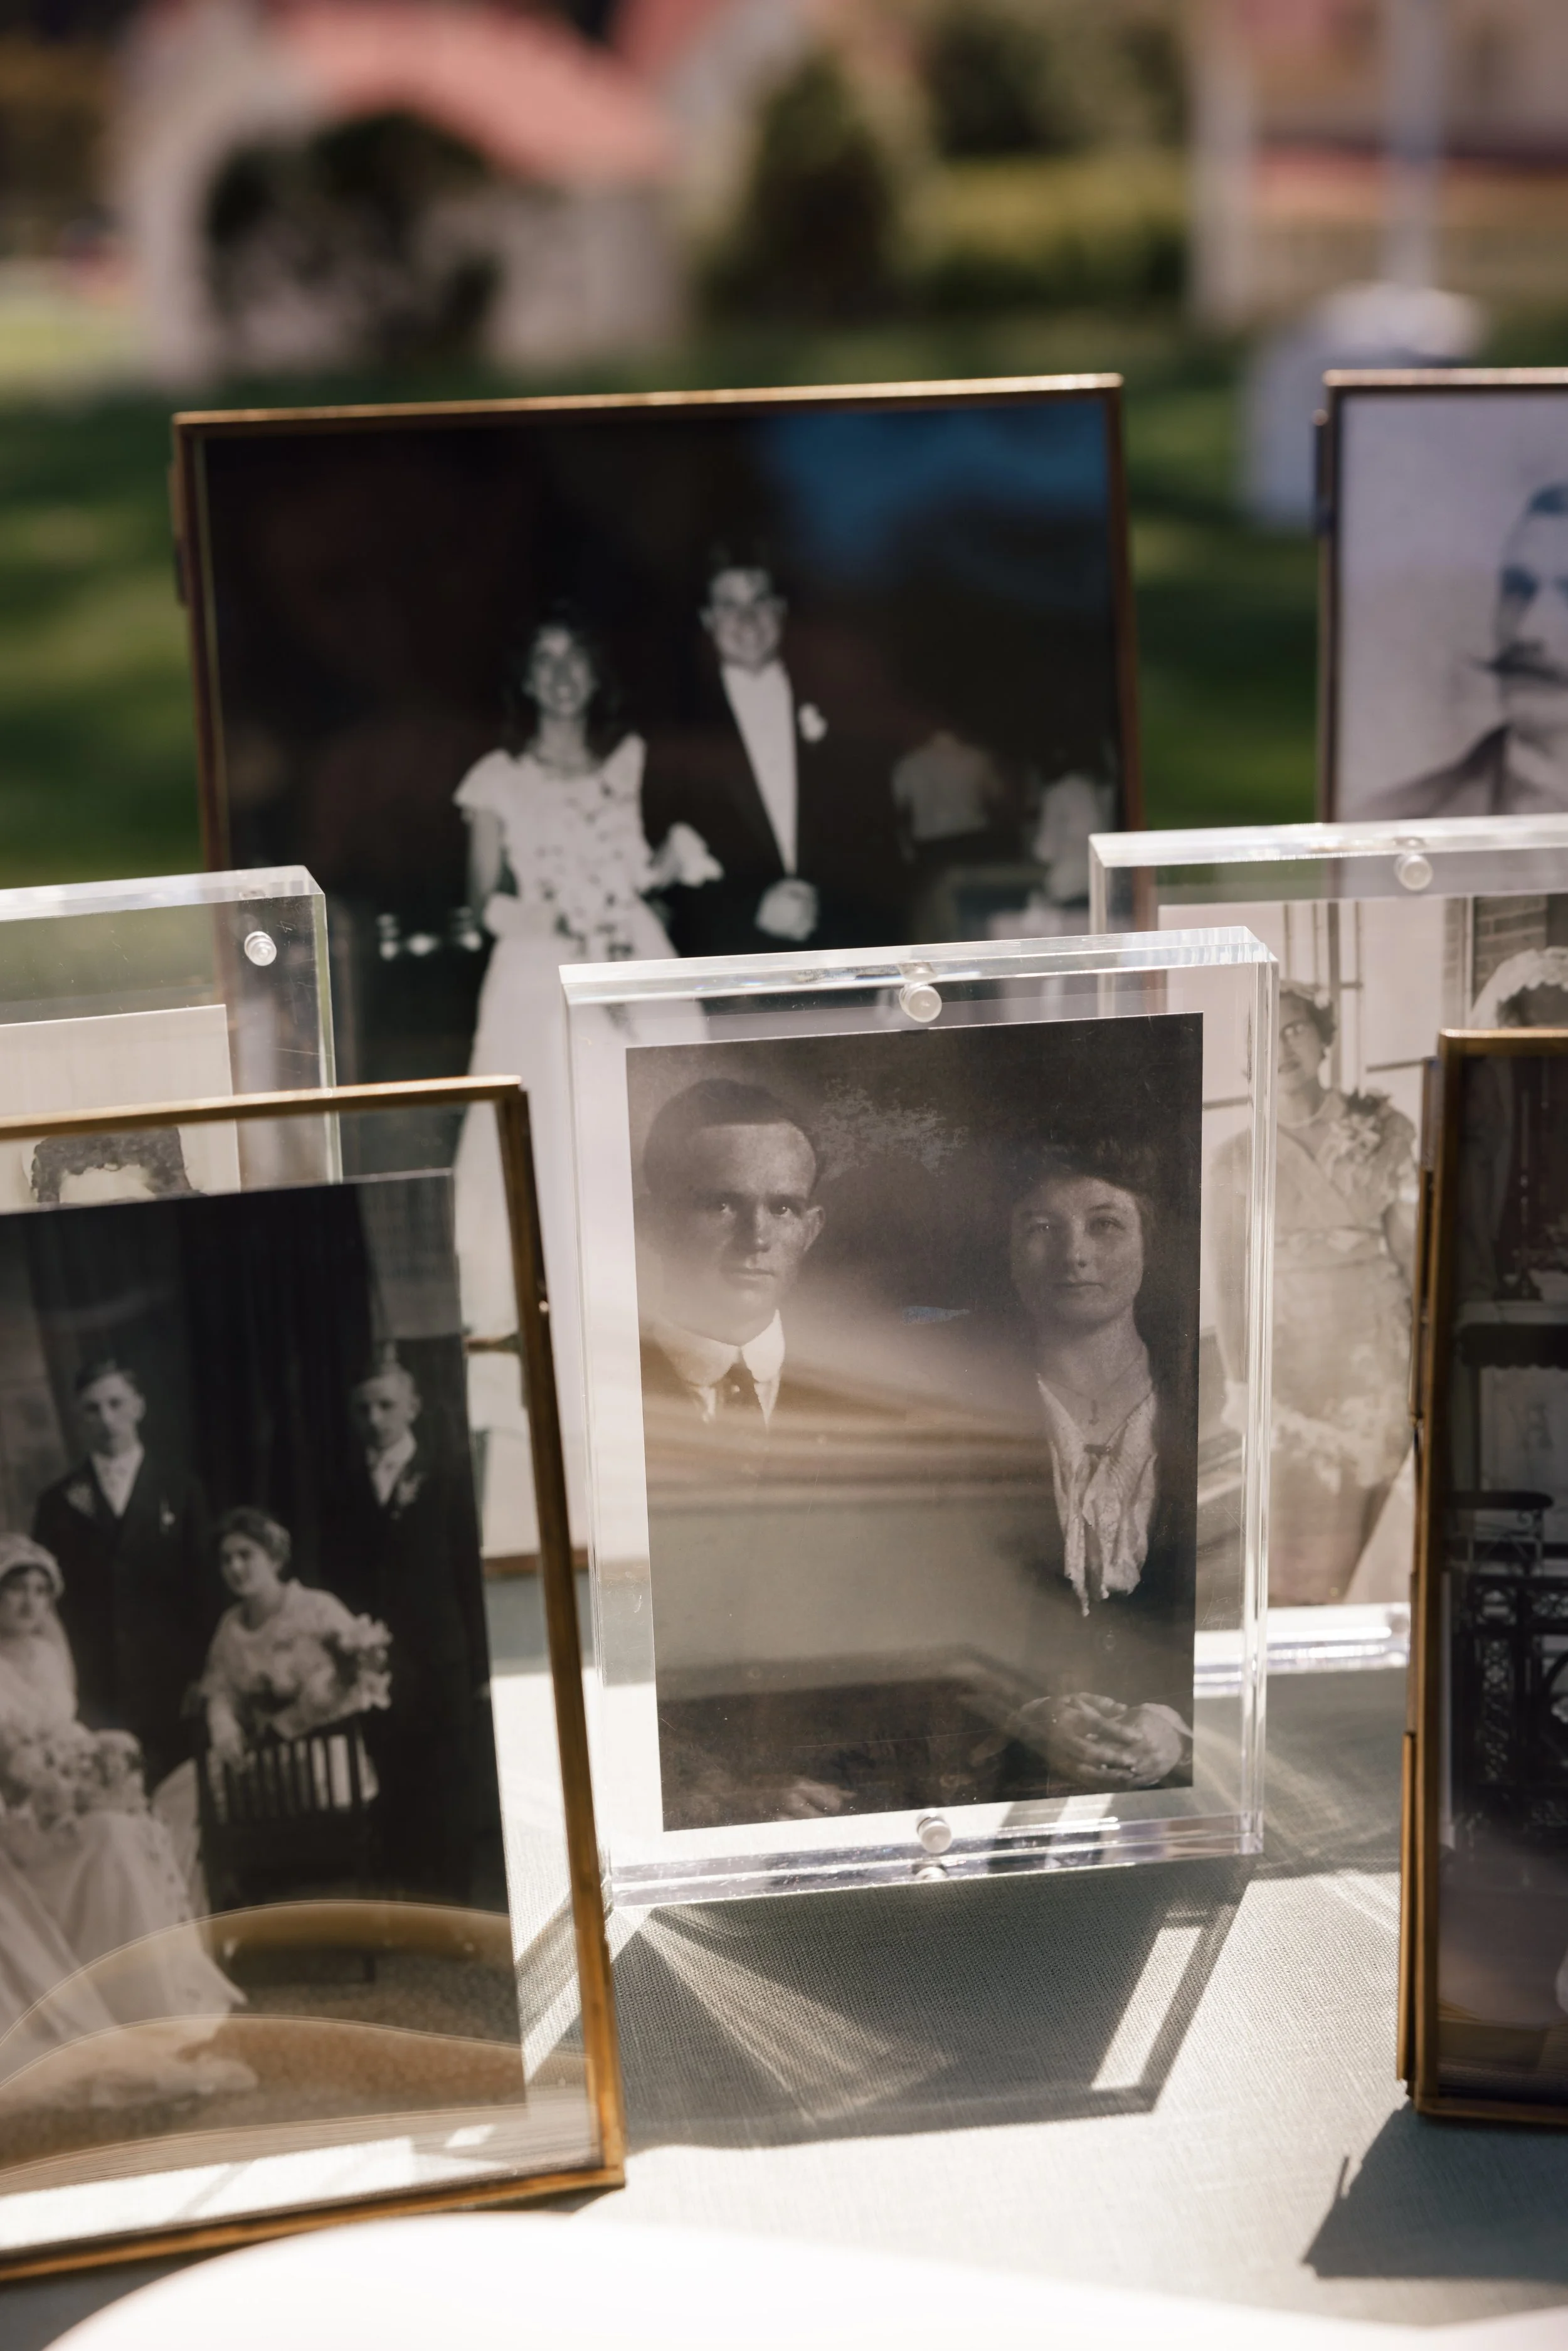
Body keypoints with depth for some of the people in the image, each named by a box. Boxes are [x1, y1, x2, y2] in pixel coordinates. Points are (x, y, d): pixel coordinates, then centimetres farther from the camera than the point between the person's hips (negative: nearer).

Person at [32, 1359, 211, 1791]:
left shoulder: (180, 1490, 9)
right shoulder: (58, 1502, 10)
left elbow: (200, 1588, 7)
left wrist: (202, 1678, 0)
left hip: (169, 1686, 0)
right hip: (90, 1693, 0)